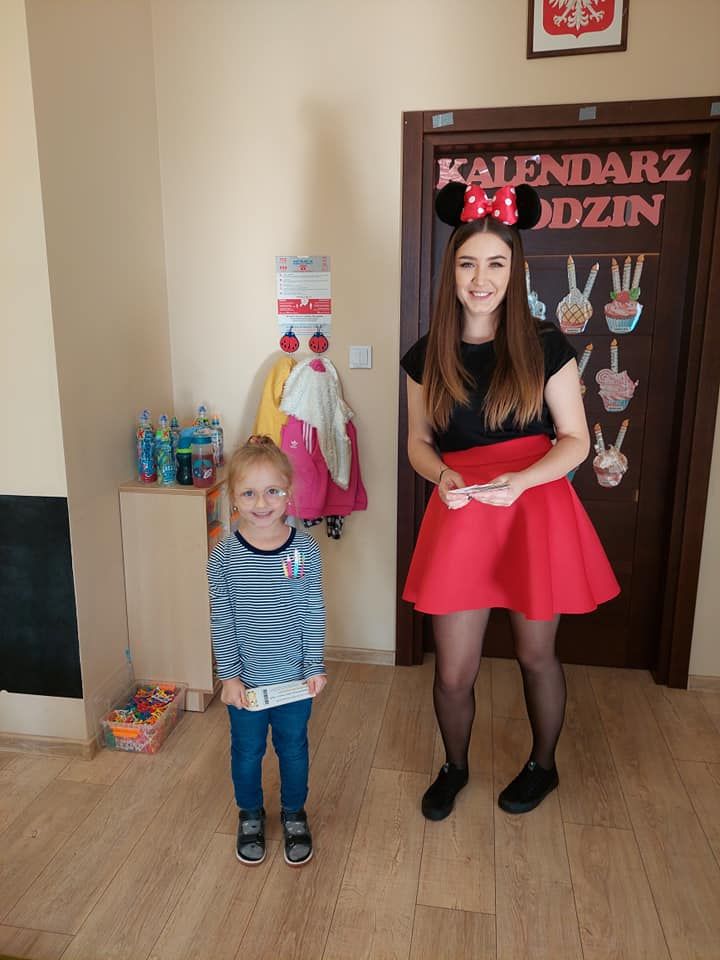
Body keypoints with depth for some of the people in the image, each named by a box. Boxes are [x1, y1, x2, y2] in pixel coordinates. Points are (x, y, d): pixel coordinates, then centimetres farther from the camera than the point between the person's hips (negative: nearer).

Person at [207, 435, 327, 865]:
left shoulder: (305, 549, -12)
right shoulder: (225, 556, -13)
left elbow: (314, 614, -6)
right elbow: (221, 622, -7)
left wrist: (315, 667, -6)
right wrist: (229, 674, -7)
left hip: (295, 676, 0)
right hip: (246, 679, 0)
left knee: (294, 747, 19)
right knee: (247, 751, 19)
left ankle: (295, 815, 44)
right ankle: (250, 815, 46)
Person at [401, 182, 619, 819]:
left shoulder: (545, 347, -3)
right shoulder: (428, 356, 3)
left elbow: (576, 440, -2)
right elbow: (419, 442, 10)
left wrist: (518, 481, -19)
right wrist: (442, 475, -13)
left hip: (536, 511, -1)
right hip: (459, 516, 2)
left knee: (536, 654, 17)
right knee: (453, 672, 7)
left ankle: (543, 765, 45)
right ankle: (454, 767, 39)